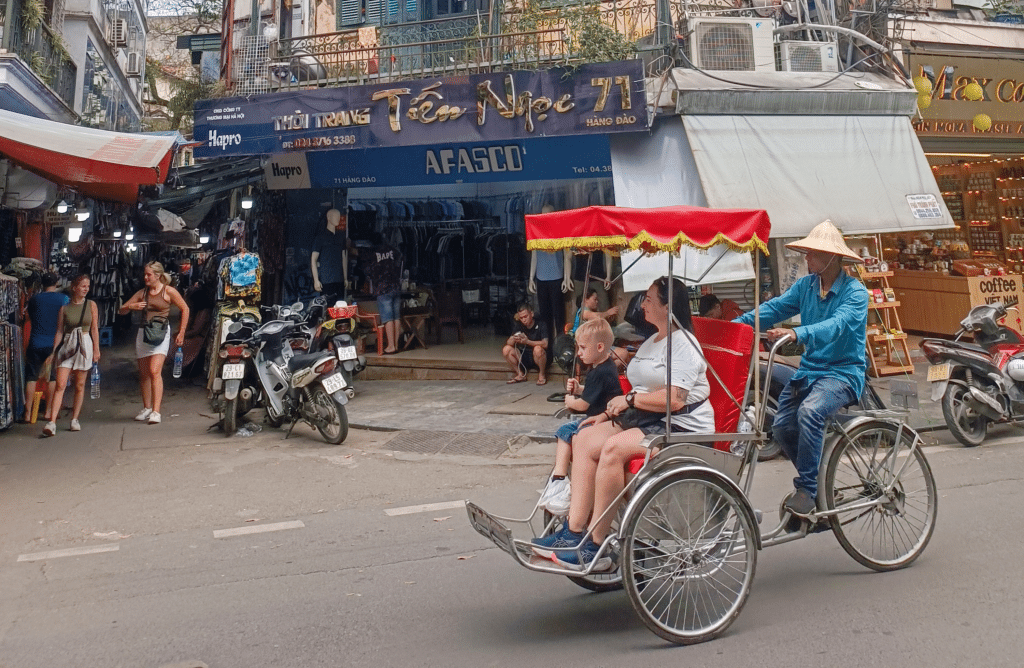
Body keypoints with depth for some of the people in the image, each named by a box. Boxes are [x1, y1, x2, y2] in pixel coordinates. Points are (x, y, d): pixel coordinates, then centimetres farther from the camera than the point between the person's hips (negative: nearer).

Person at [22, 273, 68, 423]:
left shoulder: (34, 299, 3)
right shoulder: (63, 299, -3)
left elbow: (30, 318, 17)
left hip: (35, 344, 1)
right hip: (53, 344, -1)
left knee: (31, 378, 4)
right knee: (53, 378, 9)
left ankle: (28, 413, 1)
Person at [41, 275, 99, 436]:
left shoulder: (91, 305, 5)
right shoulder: (64, 308, 3)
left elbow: (94, 328, 6)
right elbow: (59, 331, 5)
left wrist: (96, 349, 2)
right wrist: (54, 351, 1)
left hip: (84, 345, 1)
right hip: (66, 346, -1)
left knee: (80, 385, 6)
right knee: (60, 385, -10)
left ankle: (75, 419, 18)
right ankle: (51, 422, -15)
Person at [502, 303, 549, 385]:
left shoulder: (541, 325, -12)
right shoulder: (519, 326, 1)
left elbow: (545, 344, -26)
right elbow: (508, 343, -6)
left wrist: (527, 341, -37)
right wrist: (514, 339, -31)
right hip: (524, 358, 5)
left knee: (538, 349, -37)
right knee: (506, 350, -14)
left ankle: (542, 375, -12)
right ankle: (520, 375, 0)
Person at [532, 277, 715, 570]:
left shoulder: (683, 344, -9)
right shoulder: (652, 342, 23)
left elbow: (675, 399, -22)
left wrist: (629, 399, -12)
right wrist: (610, 412, 7)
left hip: (682, 426, -10)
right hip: (646, 418, 10)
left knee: (613, 447, -31)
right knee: (584, 438, -10)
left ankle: (595, 546, -25)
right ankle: (573, 531, -18)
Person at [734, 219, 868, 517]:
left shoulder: (854, 292, -13)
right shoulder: (806, 285, 7)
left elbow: (836, 325, -30)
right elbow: (775, 307, 1)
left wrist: (796, 333, -47)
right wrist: (737, 323, -15)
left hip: (844, 372, -7)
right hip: (810, 368, 7)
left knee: (809, 412, -32)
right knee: (782, 425, -6)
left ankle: (807, 489, -20)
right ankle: (818, 482, 18)